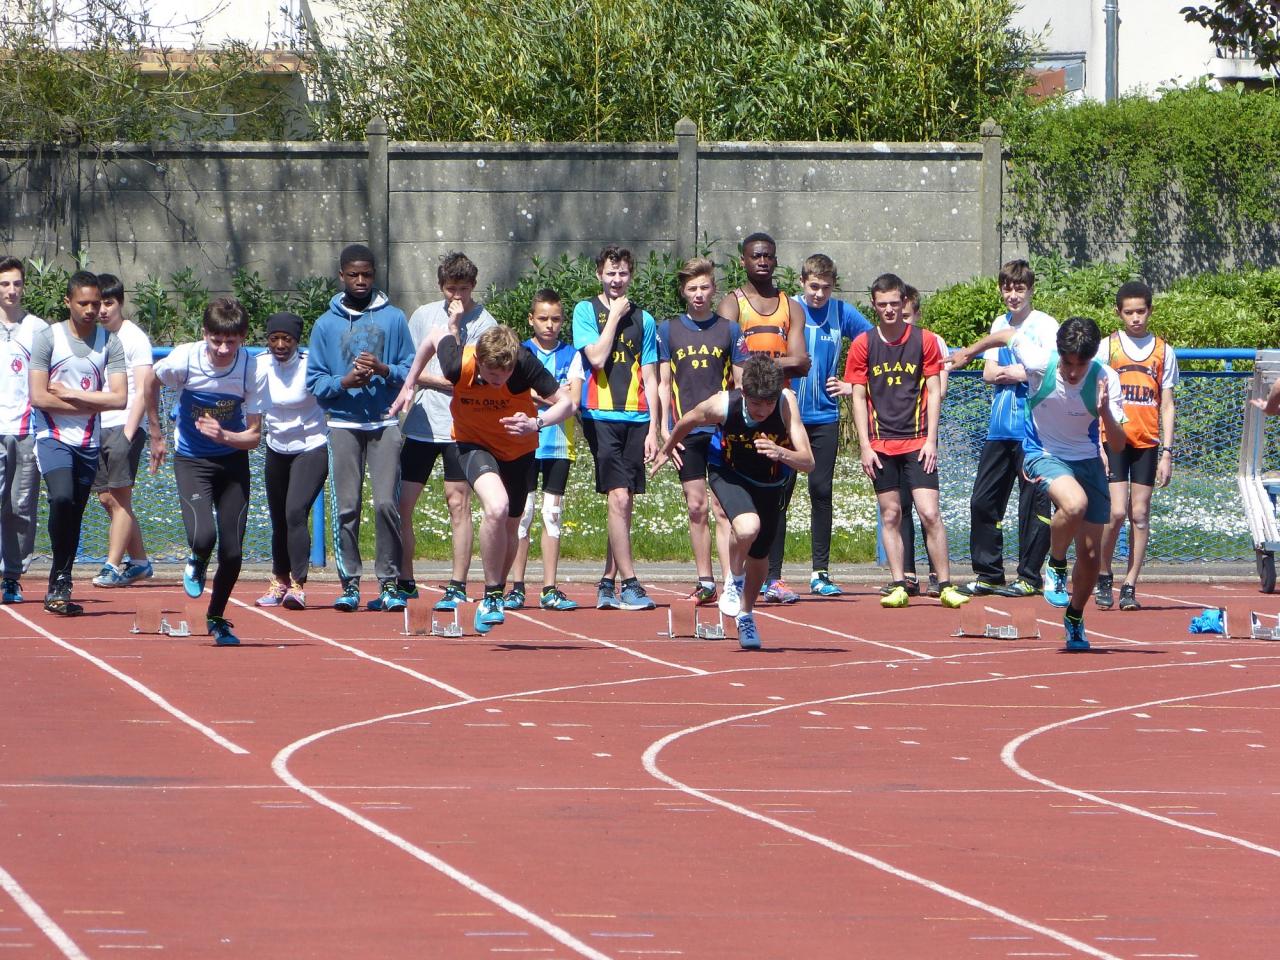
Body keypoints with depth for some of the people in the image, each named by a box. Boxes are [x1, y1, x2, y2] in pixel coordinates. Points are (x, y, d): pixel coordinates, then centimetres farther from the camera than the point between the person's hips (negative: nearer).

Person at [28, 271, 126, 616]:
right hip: (53, 438, -4)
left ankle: (58, 591, 18)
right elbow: (39, 397, -9)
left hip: (89, 443, 4)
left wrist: (69, 393, -8)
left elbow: (119, 398, -3)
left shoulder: (109, 342, 6)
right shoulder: (47, 338, -3)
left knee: (74, 516, 7)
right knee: (62, 497, -26)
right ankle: (60, 580, -15)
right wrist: (91, 403, -6)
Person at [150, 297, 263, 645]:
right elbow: (151, 383, 3)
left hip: (233, 461, 1)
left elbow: (253, 436, -14)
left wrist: (224, 436, -35)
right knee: (203, 536, -23)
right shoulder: (184, 359, -21)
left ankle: (217, 618, 28)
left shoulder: (252, 370, -20)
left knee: (232, 551, 0)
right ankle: (197, 563, 16)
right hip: (191, 460, -1)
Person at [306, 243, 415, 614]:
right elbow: (314, 382, 5)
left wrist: (383, 370, -13)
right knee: (346, 507, -3)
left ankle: (389, 584, -3)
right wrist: (345, 382, -13)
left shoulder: (393, 319, 8)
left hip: (385, 425, -1)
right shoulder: (326, 325, 9)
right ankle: (349, 583, 1)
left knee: (387, 503, -8)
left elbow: (411, 371, 6)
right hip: (343, 426, 1)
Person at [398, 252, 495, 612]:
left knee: (458, 503, -3)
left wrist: (455, 325, -13)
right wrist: (445, 382, -3)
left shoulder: (483, 324, -3)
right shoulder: (424, 315, 9)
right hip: (421, 424, 4)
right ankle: (404, 581, 12)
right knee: (401, 503, 1)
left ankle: (458, 586, 1)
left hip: (461, 427, -4)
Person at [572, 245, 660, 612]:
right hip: (601, 416, -4)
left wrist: (653, 429, 6)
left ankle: (608, 582, 13)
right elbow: (596, 357, -12)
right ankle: (629, 584, -14)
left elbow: (650, 378, 12)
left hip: (636, 418, 4)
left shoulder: (643, 319, 13)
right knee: (618, 499, -12)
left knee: (624, 505, 5)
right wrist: (614, 316, -5)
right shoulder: (586, 311, 3)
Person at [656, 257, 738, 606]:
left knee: (722, 507, -8)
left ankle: (730, 582, -11)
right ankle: (705, 581, 11)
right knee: (697, 508, 4)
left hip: (723, 430, -1)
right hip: (686, 432, 1)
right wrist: (665, 429, 0)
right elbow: (663, 384, 9)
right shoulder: (668, 330, 8)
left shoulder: (729, 330, 7)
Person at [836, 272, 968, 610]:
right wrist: (865, 445, -2)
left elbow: (933, 392, 4)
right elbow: (858, 397, 5)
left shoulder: (924, 341, 2)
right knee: (890, 515, 3)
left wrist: (930, 440, -4)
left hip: (917, 442, -1)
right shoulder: (863, 345, 4)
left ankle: (945, 586, -5)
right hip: (881, 444, 1)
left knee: (929, 513, -9)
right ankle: (898, 586, 7)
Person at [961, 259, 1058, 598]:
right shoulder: (1000, 325, 16)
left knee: (1033, 503, -4)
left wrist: (1020, 373, -7)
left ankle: (1030, 577, 2)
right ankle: (988, 574, 14)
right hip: (1000, 427, 7)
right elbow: (989, 373, 12)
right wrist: (1012, 373, -7)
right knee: (983, 500, 6)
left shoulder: (1045, 324, -4)